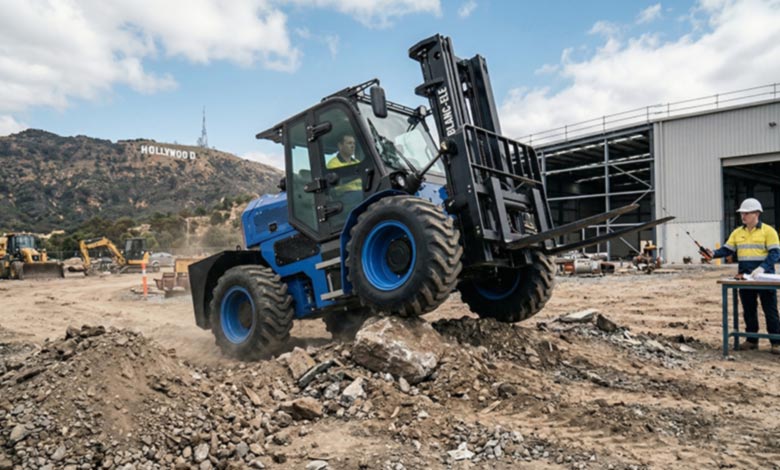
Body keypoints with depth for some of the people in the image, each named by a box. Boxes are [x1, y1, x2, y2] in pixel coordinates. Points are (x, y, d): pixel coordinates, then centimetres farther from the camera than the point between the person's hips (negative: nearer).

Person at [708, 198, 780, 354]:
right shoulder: (737, 232, 9)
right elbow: (727, 250, 6)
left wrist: (763, 267, -25)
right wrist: (714, 253, -14)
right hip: (745, 278, 5)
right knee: (749, 310, 11)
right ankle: (752, 340, 21)